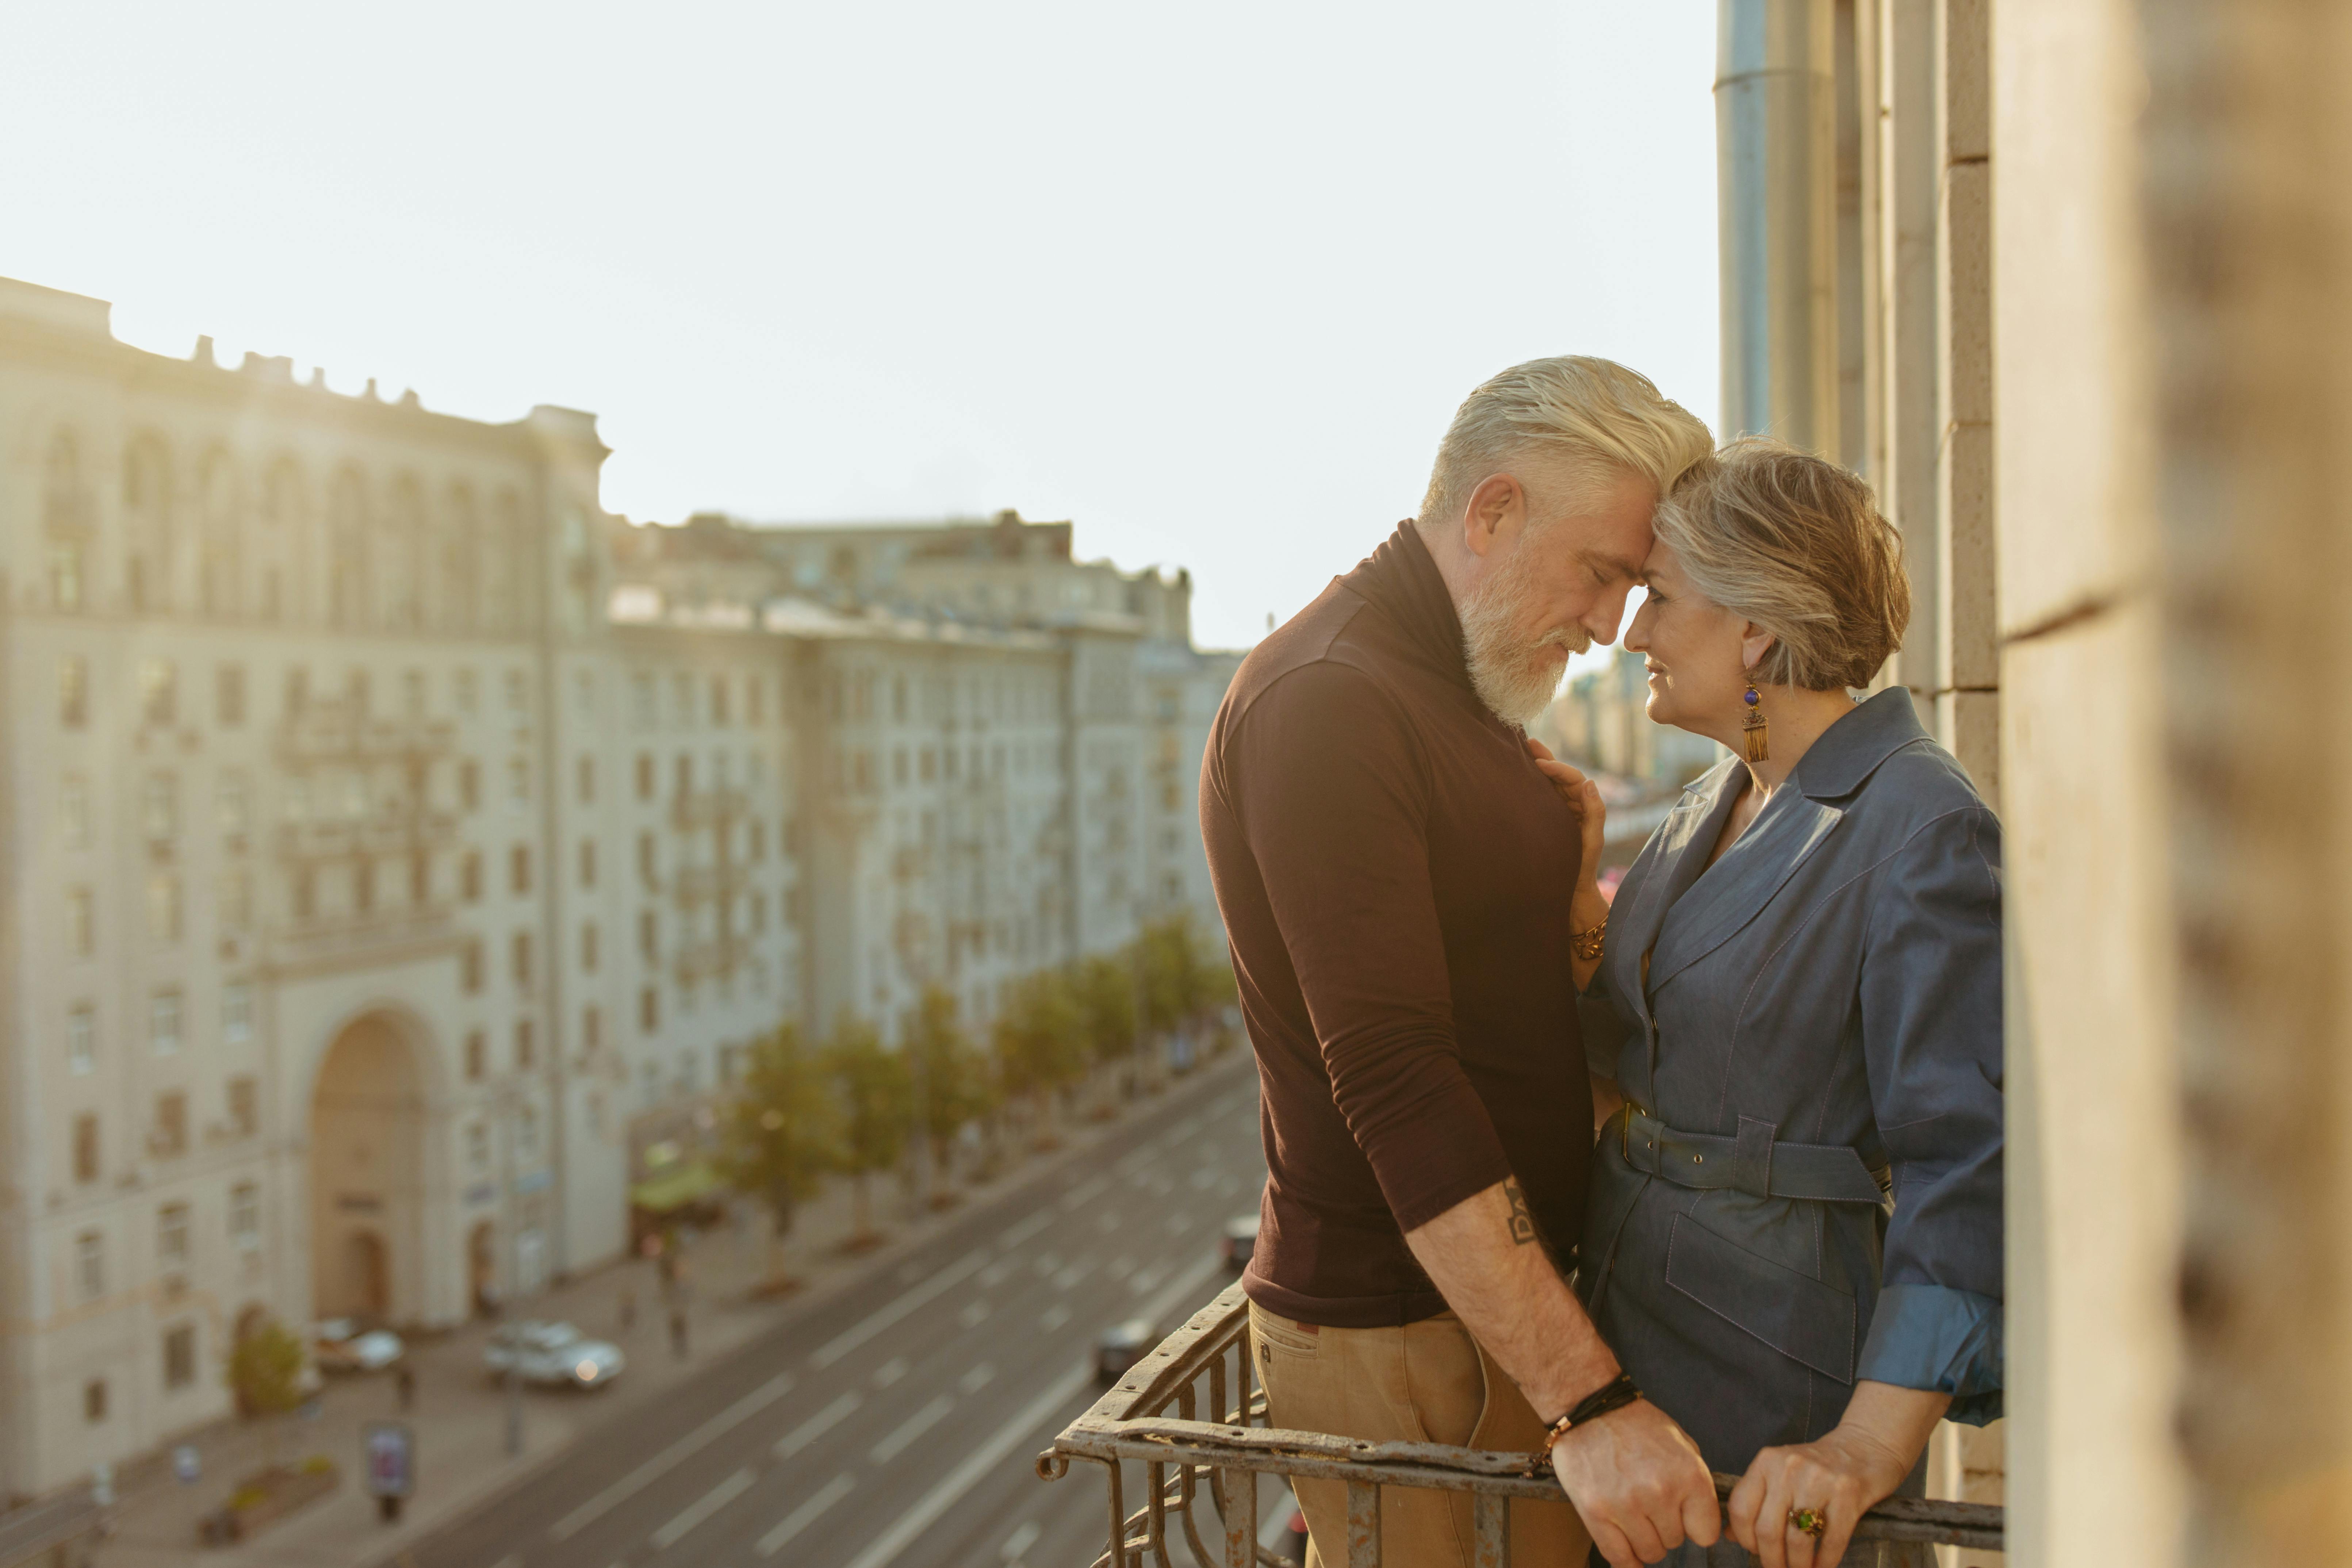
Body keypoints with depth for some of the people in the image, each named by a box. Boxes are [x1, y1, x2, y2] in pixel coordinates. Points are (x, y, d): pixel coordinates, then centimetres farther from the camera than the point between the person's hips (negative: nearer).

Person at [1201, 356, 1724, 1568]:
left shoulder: (1455, 691, 14)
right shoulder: (1325, 702, -19)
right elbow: (1394, 1089, -26)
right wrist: (1588, 1398, -27)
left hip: (1503, 1296, 9)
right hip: (1398, 1342, -9)